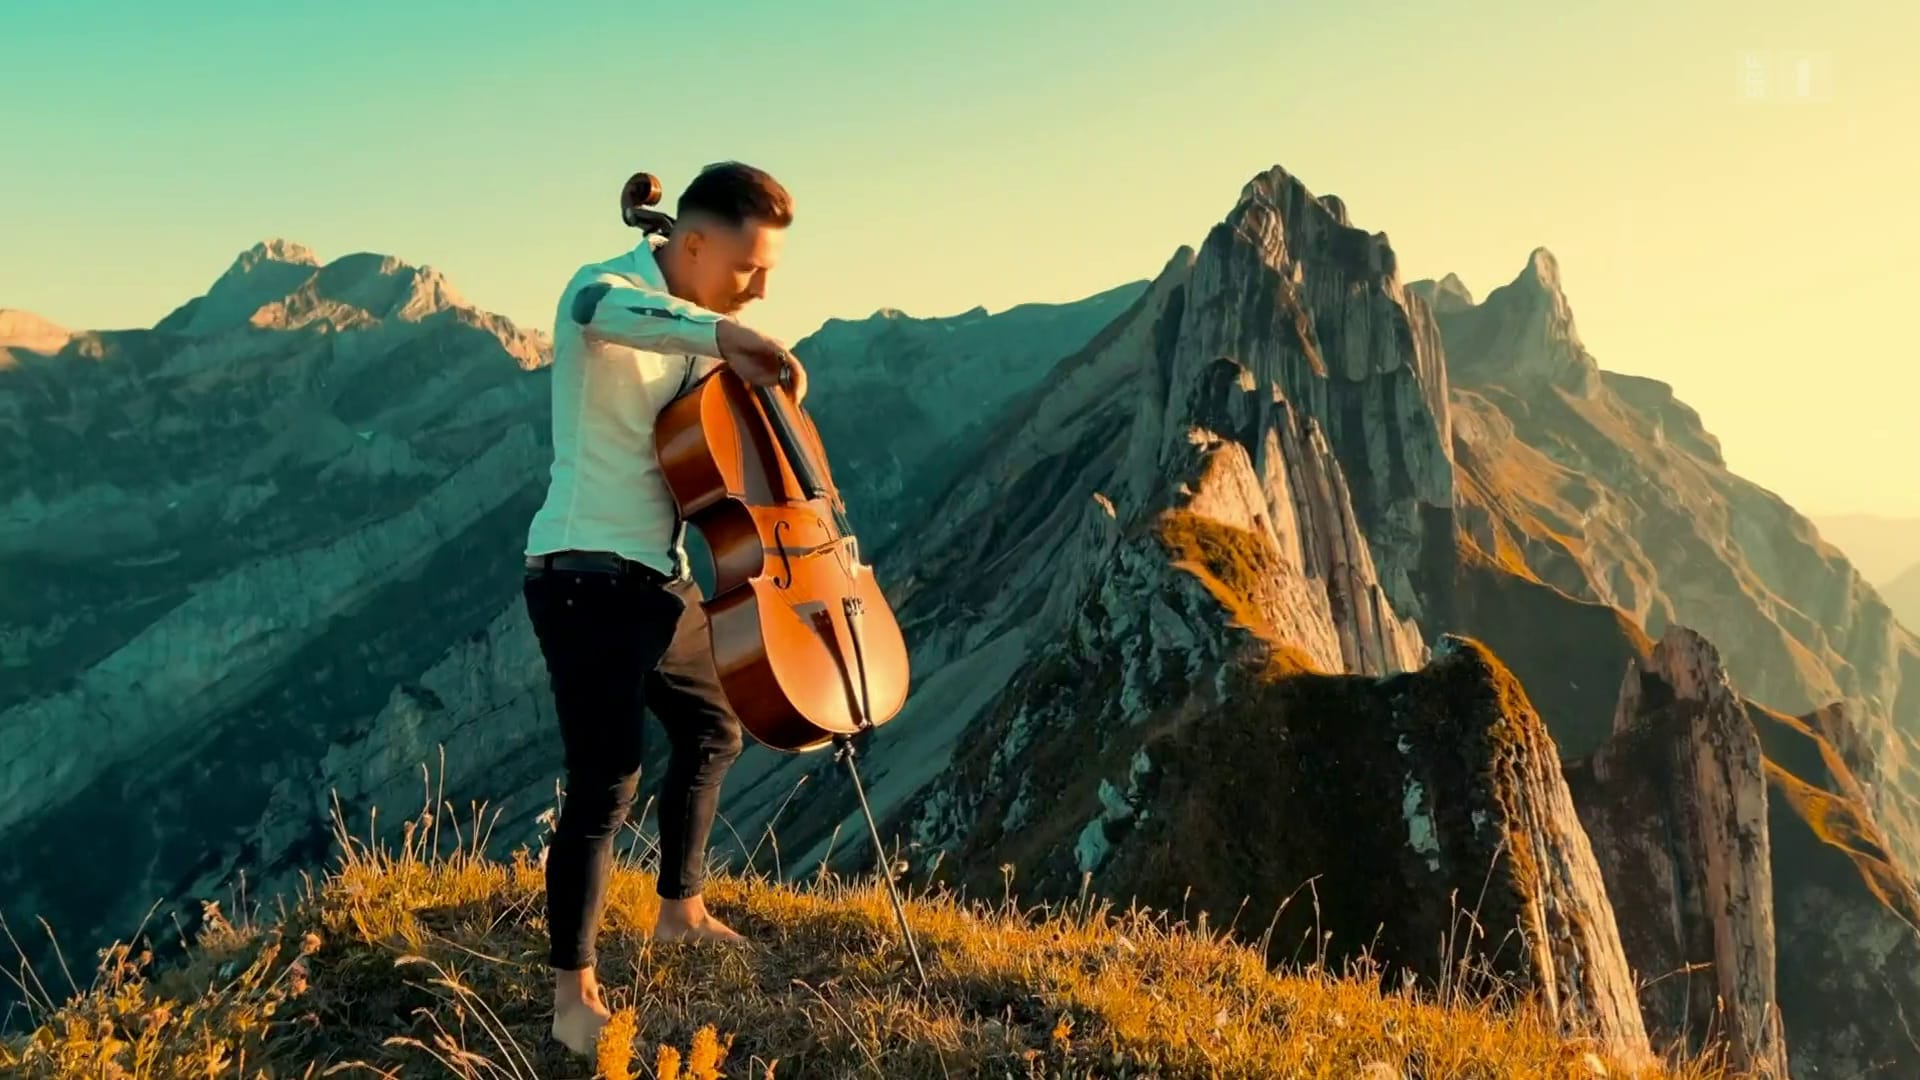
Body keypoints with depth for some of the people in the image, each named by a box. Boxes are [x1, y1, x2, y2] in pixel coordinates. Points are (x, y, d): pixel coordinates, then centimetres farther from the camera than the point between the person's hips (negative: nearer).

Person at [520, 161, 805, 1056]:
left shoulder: (693, 326, 11)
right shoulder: (607, 289, -14)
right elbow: (596, 308, -40)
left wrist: (739, 365, 0)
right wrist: (724, 332, -49)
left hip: (661, 576, 9)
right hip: (588, 576, -9)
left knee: (712, 732, 22)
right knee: (606, 783, -11)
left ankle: (681, 911, 41)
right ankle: (574, 996, 2)